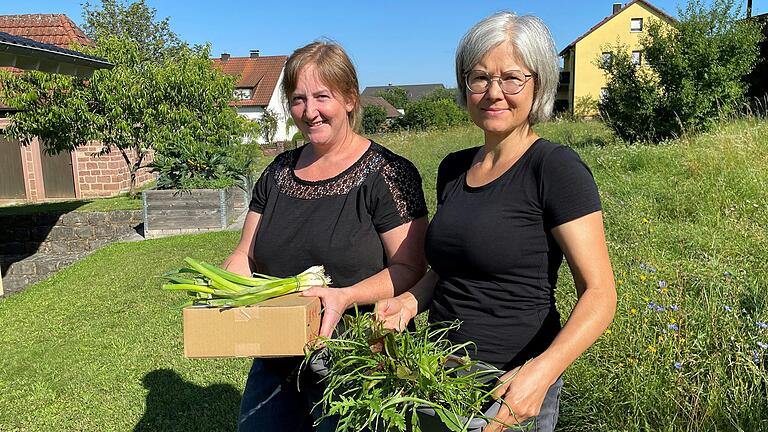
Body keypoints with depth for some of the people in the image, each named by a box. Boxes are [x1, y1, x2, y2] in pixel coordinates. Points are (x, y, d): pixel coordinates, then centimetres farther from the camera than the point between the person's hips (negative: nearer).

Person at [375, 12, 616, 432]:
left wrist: (542, 370, -30)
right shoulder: (453, 168, 4)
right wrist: (411, 300, -3)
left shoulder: (556, 168, -14)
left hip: (511, 384, -6)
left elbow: (599, 295, -16)